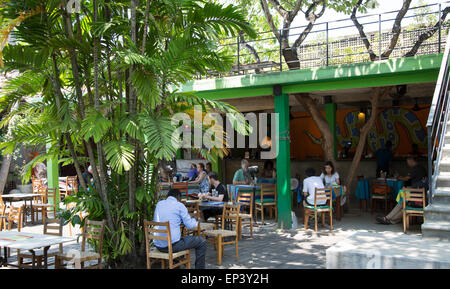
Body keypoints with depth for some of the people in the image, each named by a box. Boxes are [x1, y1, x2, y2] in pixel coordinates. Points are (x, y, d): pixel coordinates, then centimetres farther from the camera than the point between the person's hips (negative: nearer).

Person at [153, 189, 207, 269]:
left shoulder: (159, 204, 10)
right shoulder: (179, 205, -6)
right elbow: (190, 225, -5)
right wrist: (194, 221, 18)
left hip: (158, 245, 7)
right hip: (172, 245, -7)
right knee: (202, 242, 7)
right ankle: (199, 267, 12)